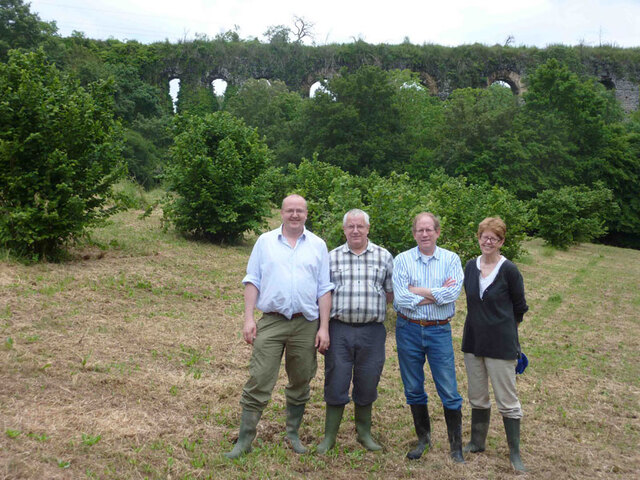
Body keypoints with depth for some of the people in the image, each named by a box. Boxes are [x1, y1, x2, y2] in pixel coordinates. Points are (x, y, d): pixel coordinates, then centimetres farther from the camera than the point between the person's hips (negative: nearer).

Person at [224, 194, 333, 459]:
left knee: (300, 384, 11)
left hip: (306, 325, 1)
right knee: (258, 382, -3)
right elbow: (252, 281, 6)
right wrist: (248, 318, -3)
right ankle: (244, 440, 7)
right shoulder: (265, 241, 8)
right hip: (271, 322, -1)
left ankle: (293, 434, 28)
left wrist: (324, 327, 0)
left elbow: (324, 288, 6)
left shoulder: (318, 245, 8)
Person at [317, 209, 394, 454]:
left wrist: (375, 307, -6)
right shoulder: (332, 257, 6)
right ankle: (329, 436, 19)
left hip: (372, 330, 1)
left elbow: (391, 292, 11)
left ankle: (364, 433, 29)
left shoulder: (384, 256, 6)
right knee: (335, 382, 3)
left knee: (367, 384, 10)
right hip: (339, 329, 0)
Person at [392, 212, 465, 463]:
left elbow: (453, 293, -15)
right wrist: (436, 294, -11)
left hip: (439, 330, -1)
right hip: (409, 329, 1)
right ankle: (423, 439, 30)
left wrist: (418, 291, -12)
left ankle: (456, 446, 16)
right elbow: (400, 298, -13)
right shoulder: (402, 259, 0)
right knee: (413, 390, 12)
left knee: (449, 392, 1)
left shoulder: (451, 259, 1)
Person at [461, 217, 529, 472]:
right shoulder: (470, 266, 3)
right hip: (473, 341, 5)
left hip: (500, 343, -5)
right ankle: (477, 441, 34)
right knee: (477, 397, 17)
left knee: (507, 400, 3)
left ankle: (515, 453, 17)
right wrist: (482, 323, 11)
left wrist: (502, 325, 8)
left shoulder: (509, 270, -12)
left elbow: (519, 307, -1)